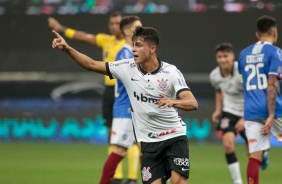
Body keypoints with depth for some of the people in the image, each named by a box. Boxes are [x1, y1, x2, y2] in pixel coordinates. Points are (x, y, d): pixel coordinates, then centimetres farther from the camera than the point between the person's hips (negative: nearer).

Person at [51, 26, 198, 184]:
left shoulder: (171, 72, -13)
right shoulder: (127, 68, -3)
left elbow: (193, 103, -23)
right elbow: (92, 65, 1)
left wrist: (173, 102, -43)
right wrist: (67, 48, -11)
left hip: (175, 137, -3)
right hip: (148, 141, 3)